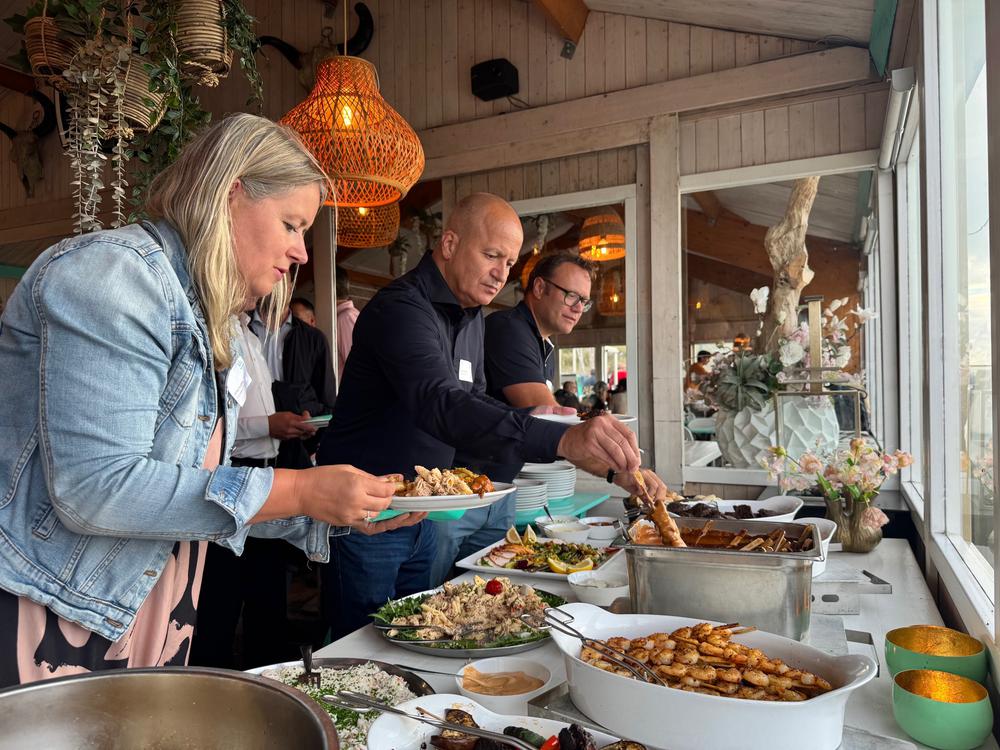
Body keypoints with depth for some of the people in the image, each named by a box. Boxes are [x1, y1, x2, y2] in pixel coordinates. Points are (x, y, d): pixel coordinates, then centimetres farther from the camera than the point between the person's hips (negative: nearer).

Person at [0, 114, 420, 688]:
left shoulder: (210, 326, 10)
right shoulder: (115, 274, -18)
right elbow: (94, 489, -27)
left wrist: (336, 515, 3)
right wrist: (299, 490, -24)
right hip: (49, 630, -9)